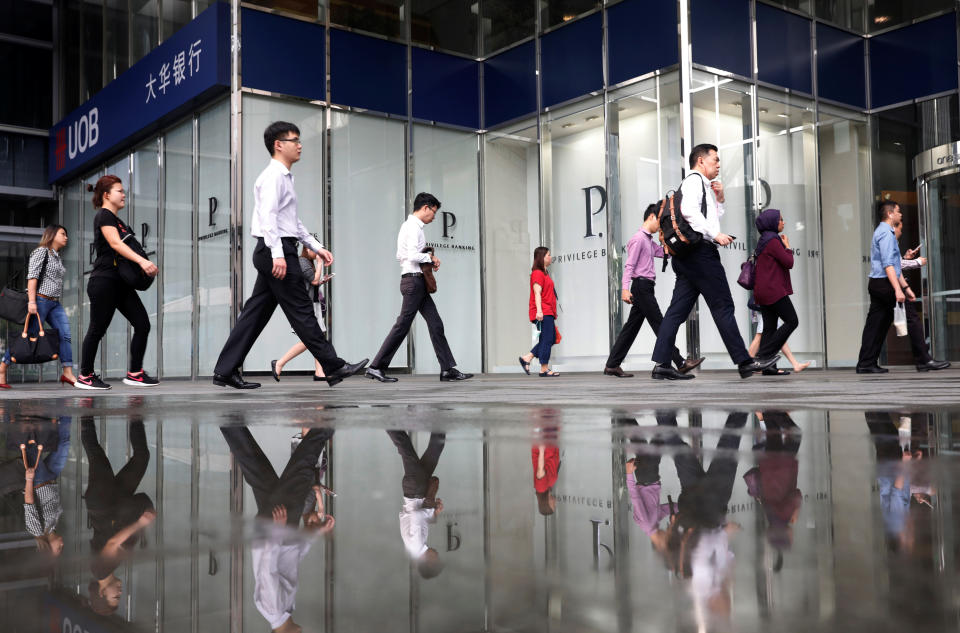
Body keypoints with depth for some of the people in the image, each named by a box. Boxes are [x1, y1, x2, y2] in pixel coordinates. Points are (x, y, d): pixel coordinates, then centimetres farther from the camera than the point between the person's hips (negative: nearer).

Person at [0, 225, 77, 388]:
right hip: (40, 300, -8)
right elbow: (32, 277, -13)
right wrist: (31, 301, -21)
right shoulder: (41, 252, -4)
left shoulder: (57, 257, 21)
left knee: (65, 335, -8)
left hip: (55, 303, 8)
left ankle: (68, 373, -13)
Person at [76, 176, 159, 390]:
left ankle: (135, 373, 4)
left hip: (121, 282, 9)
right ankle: (84, 376, 11)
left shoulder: (117, 220, 21)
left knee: (142, 324, -1)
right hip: (104, 281, -9)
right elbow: (115, 244, -21)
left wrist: (144, 267, 7)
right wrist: (142, 261, -32)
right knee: (97, 329, -1)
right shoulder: (104, 216, -6)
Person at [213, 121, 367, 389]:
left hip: (276, 253, 10)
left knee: (256, 313, 7)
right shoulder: (273, 176, -9)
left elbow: (294, 222, 28)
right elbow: (268, 216, -20)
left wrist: (317, 247, 24)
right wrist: (278, 254, -28)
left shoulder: (285, 177, 23)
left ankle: (225, 371, 9)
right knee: (301, 312, -5)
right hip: (276, 250, -10)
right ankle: (334, 367, 0)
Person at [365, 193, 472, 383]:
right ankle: (376, 367, -2)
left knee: (435, 324, 7)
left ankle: (448, 369, 6)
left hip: (417, 282, 11)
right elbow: (413, 255, -23)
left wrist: (428, 258, 14)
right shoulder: (414, 227, -12)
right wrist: (430, 257, -5)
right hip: (414, 280, -11)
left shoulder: (408, 225, 20)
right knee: (402, 325, -8)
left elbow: (401, 255, 23)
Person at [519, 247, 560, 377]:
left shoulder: (544, 274, 21)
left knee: (551, 339, 10)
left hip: (547, 313, 10)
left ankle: (526, 358, 12)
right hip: (543, 313, -10)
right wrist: (539, 310, -27)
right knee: (547, 340, -7)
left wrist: (553, 313, 27)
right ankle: (544, 369, -2)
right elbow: (537, 293, -18)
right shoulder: (537, 273, -9)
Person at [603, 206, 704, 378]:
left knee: (632, 326, 7)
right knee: (659, 324, -8)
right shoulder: (638, 238, -8)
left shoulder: (649, 240, 23)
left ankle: (612, 365, 7)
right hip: (641, 286, -10)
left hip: (645, 288, 10)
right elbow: (629, 265, -14)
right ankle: (680, 363, -7)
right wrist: (625, 288, -21)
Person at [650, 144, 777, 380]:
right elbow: (689, 210, -21)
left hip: (687, 255, 10)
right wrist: (715, 234, -21)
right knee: (723, 306, -7)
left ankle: (662, 364, -3)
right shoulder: (695, 180, -3)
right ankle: (745, 362, -3)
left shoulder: (703, 186, 29)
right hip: (700, 250, -10)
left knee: (678, 309, 2)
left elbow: (712, 219, 33)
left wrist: (719, 200, 20)